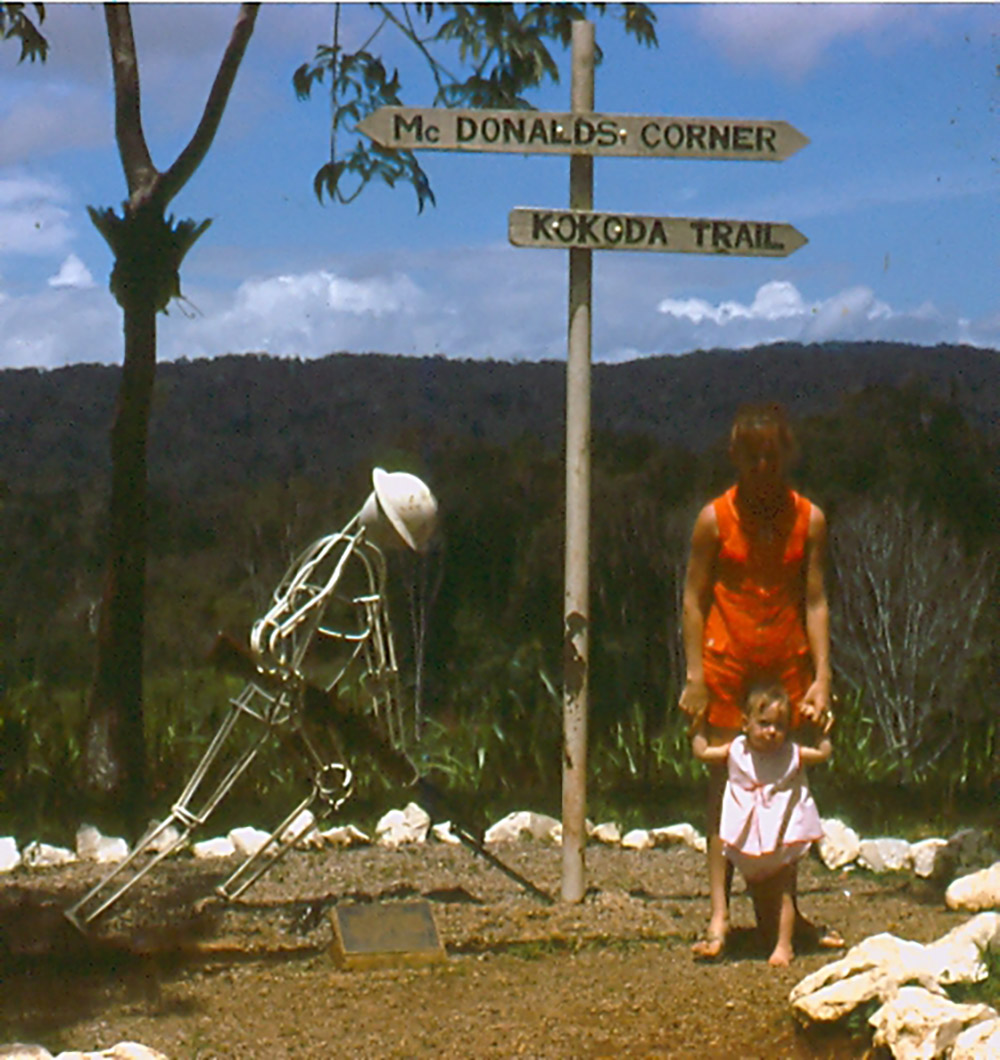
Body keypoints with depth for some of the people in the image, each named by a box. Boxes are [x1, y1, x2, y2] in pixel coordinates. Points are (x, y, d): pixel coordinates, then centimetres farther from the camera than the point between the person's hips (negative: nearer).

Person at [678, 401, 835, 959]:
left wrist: (822, 678, -8)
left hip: (788, 665, 2)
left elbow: (815, 601, -1)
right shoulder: (714, 519, -5)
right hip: (727, 663, -2)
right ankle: (720, 914, -4)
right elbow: (695, 600, -2)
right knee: (725, 782, -3)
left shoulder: (809, 520, 0)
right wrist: (695, 677, -8)